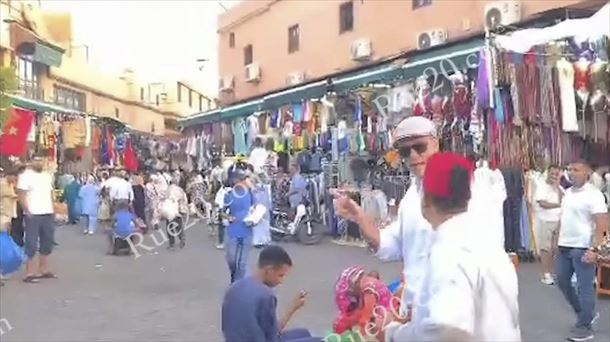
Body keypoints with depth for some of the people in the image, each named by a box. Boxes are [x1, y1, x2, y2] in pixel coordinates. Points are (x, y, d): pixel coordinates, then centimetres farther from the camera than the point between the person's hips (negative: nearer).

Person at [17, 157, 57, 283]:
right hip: (33, 215, -7)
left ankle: (44, 270, 22)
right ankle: (29, 274, 1)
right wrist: (27, 211, -18)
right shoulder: (25, 176, -5)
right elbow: (21, 195, -10)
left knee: (47, 242, 11)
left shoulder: (48, 176, 15)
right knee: (31, 244, -4)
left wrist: (52, 209, 12)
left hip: (48, 213, 7)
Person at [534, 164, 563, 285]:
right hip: (545, 221, -5)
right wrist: (558, 205, -5)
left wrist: (557, 187, -6)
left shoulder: (560, 188, 12)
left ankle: (551, 272, 16)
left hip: (558, 221, 5)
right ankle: (546, 275, 3)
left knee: (554, 248, 8)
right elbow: (542, 203, -14)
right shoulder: (541, 186, -4)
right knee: (545, 248, -1)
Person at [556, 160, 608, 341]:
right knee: (562, 281, 14)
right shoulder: (568, 192, 11)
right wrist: (558, 240, 16)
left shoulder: (593, 194, -12)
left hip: (583, 248, -8)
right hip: (565, 246, 8)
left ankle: (584, 327, 12)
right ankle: (585, 314, 32)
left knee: (584, 287, 0)